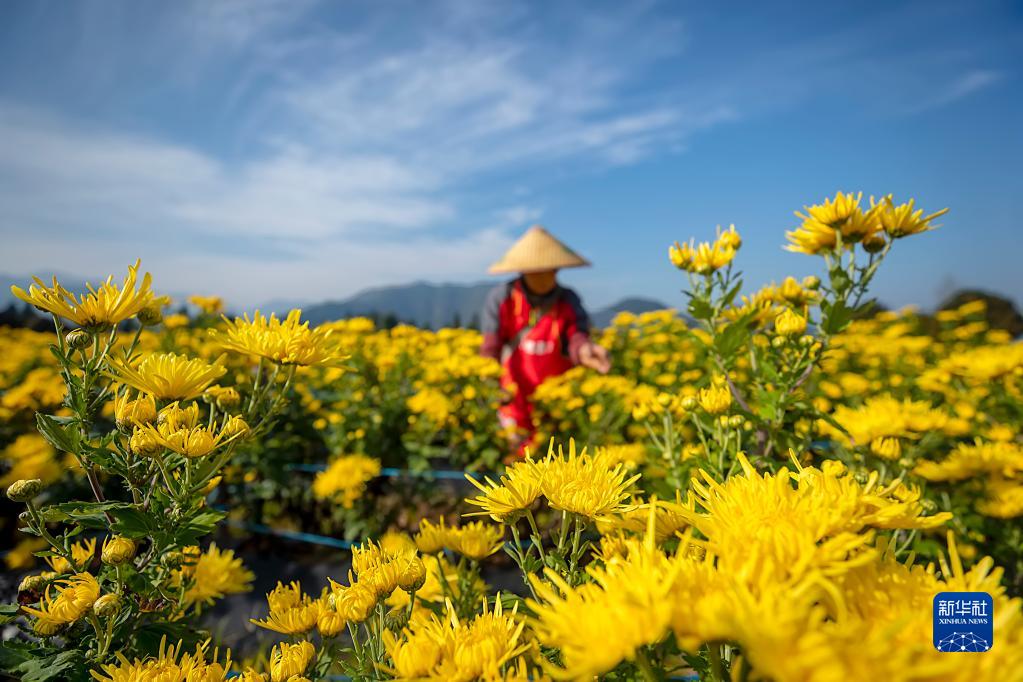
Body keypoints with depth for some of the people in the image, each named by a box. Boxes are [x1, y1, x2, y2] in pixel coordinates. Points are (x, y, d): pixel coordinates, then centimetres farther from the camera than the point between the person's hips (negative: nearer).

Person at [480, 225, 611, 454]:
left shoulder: (569, 300, -3)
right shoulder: (501, 298, -6)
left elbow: (577, 335, -19)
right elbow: (490, 349, -12)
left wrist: (584, 351, -45)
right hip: (513, 398, -1)